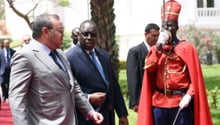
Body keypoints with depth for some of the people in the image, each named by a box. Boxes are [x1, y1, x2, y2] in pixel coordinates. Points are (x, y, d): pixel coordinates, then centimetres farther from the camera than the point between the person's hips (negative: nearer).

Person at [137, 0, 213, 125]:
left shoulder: (187, 48, 0)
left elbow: (196, 77, -3)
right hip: (159, 102, 4)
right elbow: (149, 69, -4)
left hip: (180, 102, -4)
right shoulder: (156, 49, 13)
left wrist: (189, 95, -16)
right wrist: (158, 47, -12)